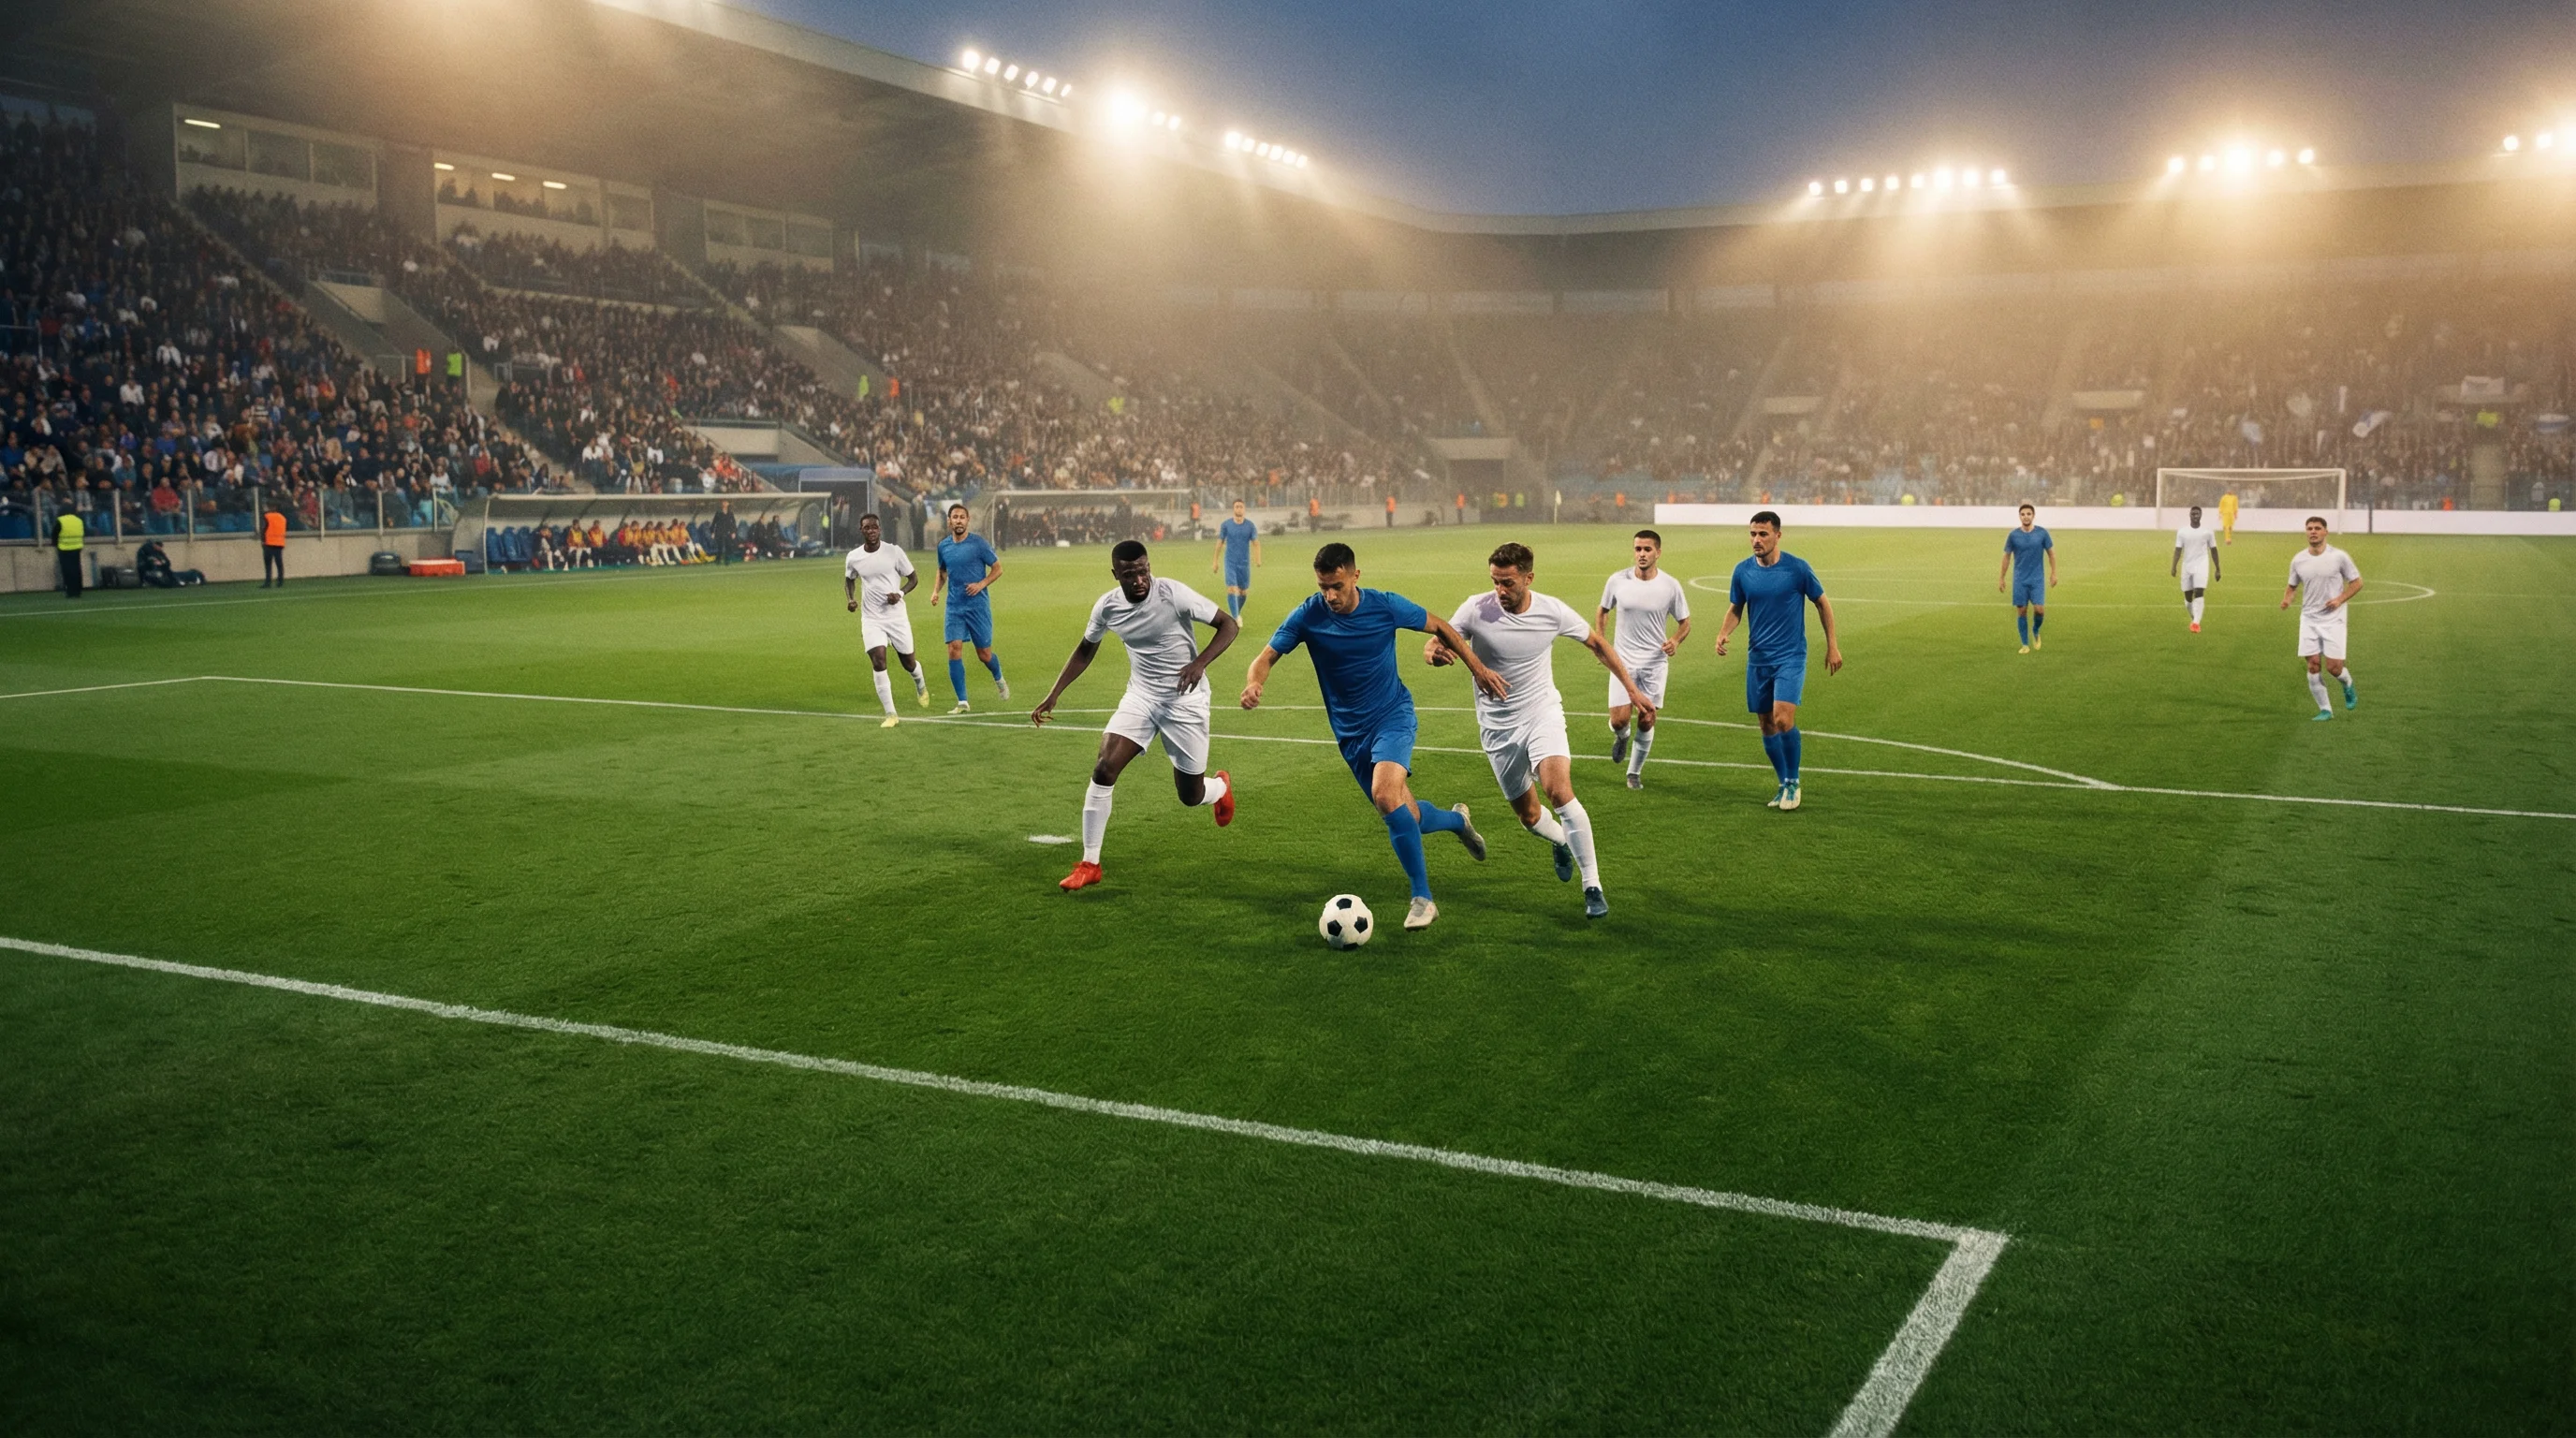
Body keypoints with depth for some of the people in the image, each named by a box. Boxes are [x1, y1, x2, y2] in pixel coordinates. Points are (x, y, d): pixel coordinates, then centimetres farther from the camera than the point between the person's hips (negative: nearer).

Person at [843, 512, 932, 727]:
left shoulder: (894, 552, -9)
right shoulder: (853, 558, -2)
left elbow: (913, 578, 0)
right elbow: (849, 579, 18)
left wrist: (900, 593, -18)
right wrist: (851, 598, -1)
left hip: (896, 615, -1)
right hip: (871, 618, 1)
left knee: (908, 663, 10)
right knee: (878, 662, -16)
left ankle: (920, 684, 48)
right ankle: (890, 714, -11)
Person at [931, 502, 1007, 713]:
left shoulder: (978, 543, -7)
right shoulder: (943, 546, 6)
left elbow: (997, 568, -1)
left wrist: (982, 584, -16)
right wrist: (936, 590, 5)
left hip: (978, 606, -3)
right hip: (954, 607, 3)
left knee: (984, 654, 3)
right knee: (954, 650, -11)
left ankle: (999, 679, 38)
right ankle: (962, 702, -6)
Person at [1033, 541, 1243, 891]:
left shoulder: (1173, 593, -21)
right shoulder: (1107, 606, -7)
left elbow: (1229, 625, -16)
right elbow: (1085, 650, 12)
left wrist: (1200, 663, -31)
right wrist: (1053, 695, 6)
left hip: (1185, 699, -3)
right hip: (1141, 695, 3)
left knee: (1191, 796, 5)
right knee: (1104, 769, -17)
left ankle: (1221, 787, 45)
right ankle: (1089, 864, -6)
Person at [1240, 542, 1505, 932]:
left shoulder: (1386, 606, -15)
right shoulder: (1308, 615, -12)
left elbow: (1440, 626, 0)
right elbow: (1267, 656, -13)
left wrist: (1479, 669, 2)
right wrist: (1254, 683, -36)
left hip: (1393, 714, -3)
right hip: (1349, 730, 3)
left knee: (1385, 794, -29)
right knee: (1403, 817, 8)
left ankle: (1422, 898, -18)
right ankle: (1457, 819, 44)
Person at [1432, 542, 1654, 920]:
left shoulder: (1553, 611, -12)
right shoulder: (1477, 609, -15)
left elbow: (1597, 644, 4)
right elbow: (1437, 640, -10)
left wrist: (1633, 691, 7)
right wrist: (1431, 651, -37)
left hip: (1542, 713, -1)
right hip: (1497, 725, 1)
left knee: (1558, 789, -27)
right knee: (1529, 816, 8)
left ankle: (1592, 886, -17)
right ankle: (1562, 840, 47)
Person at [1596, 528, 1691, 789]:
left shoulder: (1670, 586, -7)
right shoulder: (1618, 581, -5)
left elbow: (1685, 623, 4)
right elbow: (1602, 611, 12)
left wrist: (1675, 640, -17)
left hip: (1655, 663, 0)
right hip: (1623, 661, 0)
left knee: (1647, 721, 1)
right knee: (1619, 720, -9)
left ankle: (1635, 772, 21)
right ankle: (1621, 737, 30)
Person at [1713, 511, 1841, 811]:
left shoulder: (1797, 568, -8)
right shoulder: (1743, 571, 1)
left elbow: (1822, 603, 3)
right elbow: (1735, 609, 12)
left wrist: (1833, 646, 3)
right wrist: (1723, 634, -8)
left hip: (1791, 657, -4)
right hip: (1757, 659, 4)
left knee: (1783, 719, -19)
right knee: (1767, 725, 7)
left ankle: (1792, 782, 0)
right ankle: (1785, 785, 24)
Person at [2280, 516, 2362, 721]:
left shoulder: (2339, 557, -6)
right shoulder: (2298, 560, 2)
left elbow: (2357, 582, 1)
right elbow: (2293, 586, 15)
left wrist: (2340, 599, -14)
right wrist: (2286, 598, -7)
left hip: (2333, 618, -3)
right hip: (2309, 619, 3)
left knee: (2333, 667, -7)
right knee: (2313, 665, -3)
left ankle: (2348, 685, 29)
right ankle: (2325, 710, 9)